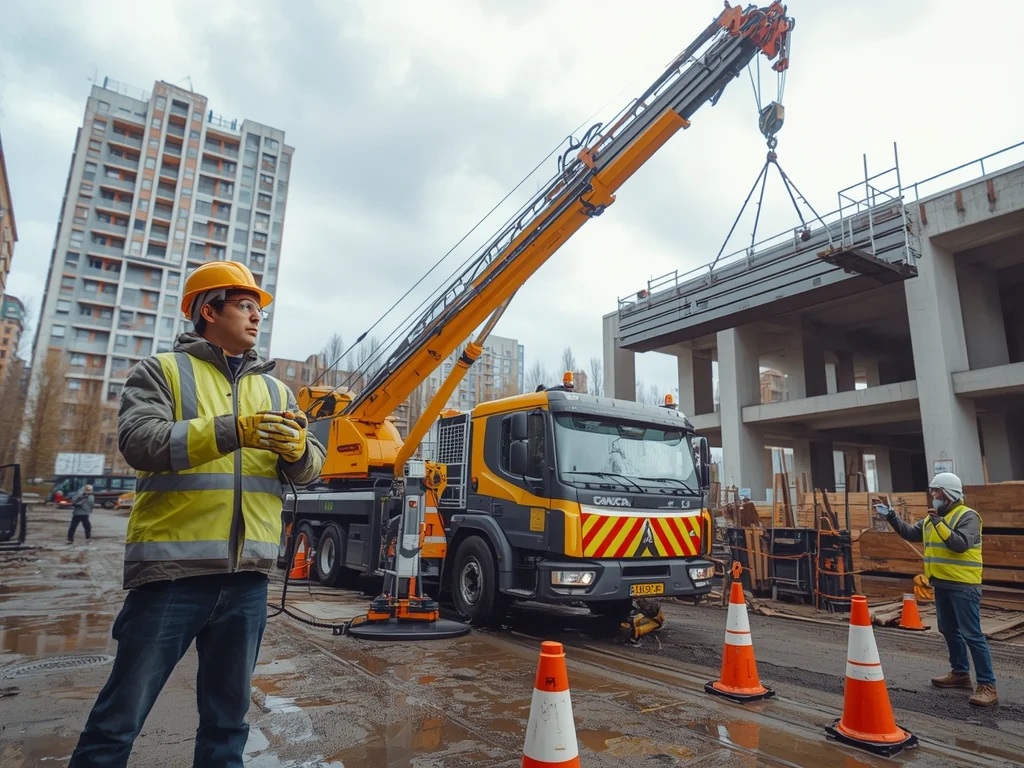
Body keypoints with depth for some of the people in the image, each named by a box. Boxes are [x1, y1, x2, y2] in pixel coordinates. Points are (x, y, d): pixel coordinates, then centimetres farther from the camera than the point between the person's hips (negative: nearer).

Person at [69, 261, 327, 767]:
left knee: (228, 717, 16)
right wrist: (232, 430, -24)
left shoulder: (275, 391, 14)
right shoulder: (161, 371, 3)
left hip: (247, 574, 4)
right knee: (122, 716, 8)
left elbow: (308, 469, 7)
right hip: (172, 567, -4)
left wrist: (298, 450, -16)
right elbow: (138, 440, -14)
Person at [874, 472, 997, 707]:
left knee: (971, 634, -7)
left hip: (963, 586, -9)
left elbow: (961, 544, -26)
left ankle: (987, 686, 0)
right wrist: (891, 516, 7)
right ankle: (960, 673, 31)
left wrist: (940, 525, -31)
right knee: (949, 630, 17)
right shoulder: (932, 518, 12)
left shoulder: (967, 516, -13)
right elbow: (910, 533, 16)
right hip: (942, 584, 9)